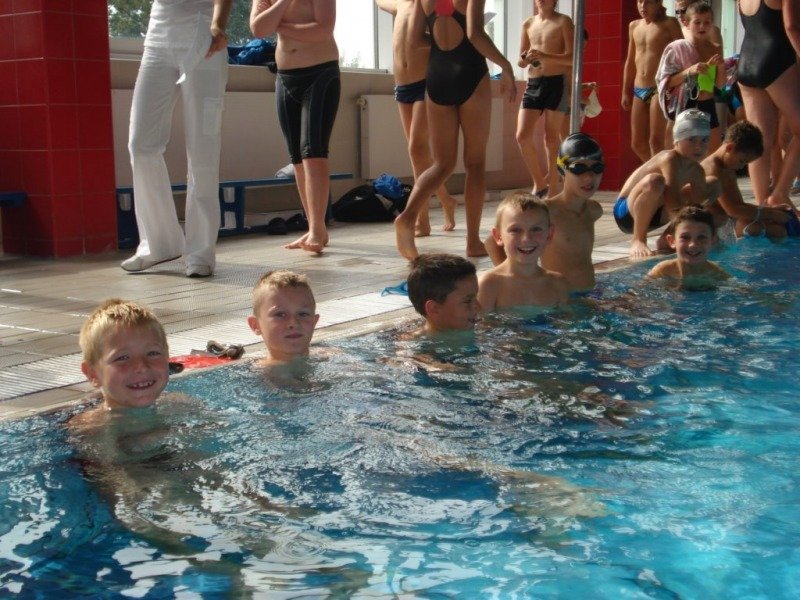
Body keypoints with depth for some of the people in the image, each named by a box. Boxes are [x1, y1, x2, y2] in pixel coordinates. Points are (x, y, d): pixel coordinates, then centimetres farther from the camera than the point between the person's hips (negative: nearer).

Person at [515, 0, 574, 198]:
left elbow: (572, 58, -9)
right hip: (533, 83, 4)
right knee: (522, 135, -6)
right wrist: (526, 59, -8)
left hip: (556, 83, -4)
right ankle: (539, 184, 9)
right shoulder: (528, 23, 14)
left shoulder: (563, 22, 0)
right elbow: (520, 62, 16)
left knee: (552, 139, -2)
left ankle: (552, 192, 5)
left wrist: (544, 56, -21)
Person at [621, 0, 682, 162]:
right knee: (637, 143, 8)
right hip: (639, 91, 7)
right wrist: (626, 92, 18)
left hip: (660, 89, -7)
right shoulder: (634, 26, 14)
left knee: (656, 141, -12)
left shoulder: (669, 24, -3)